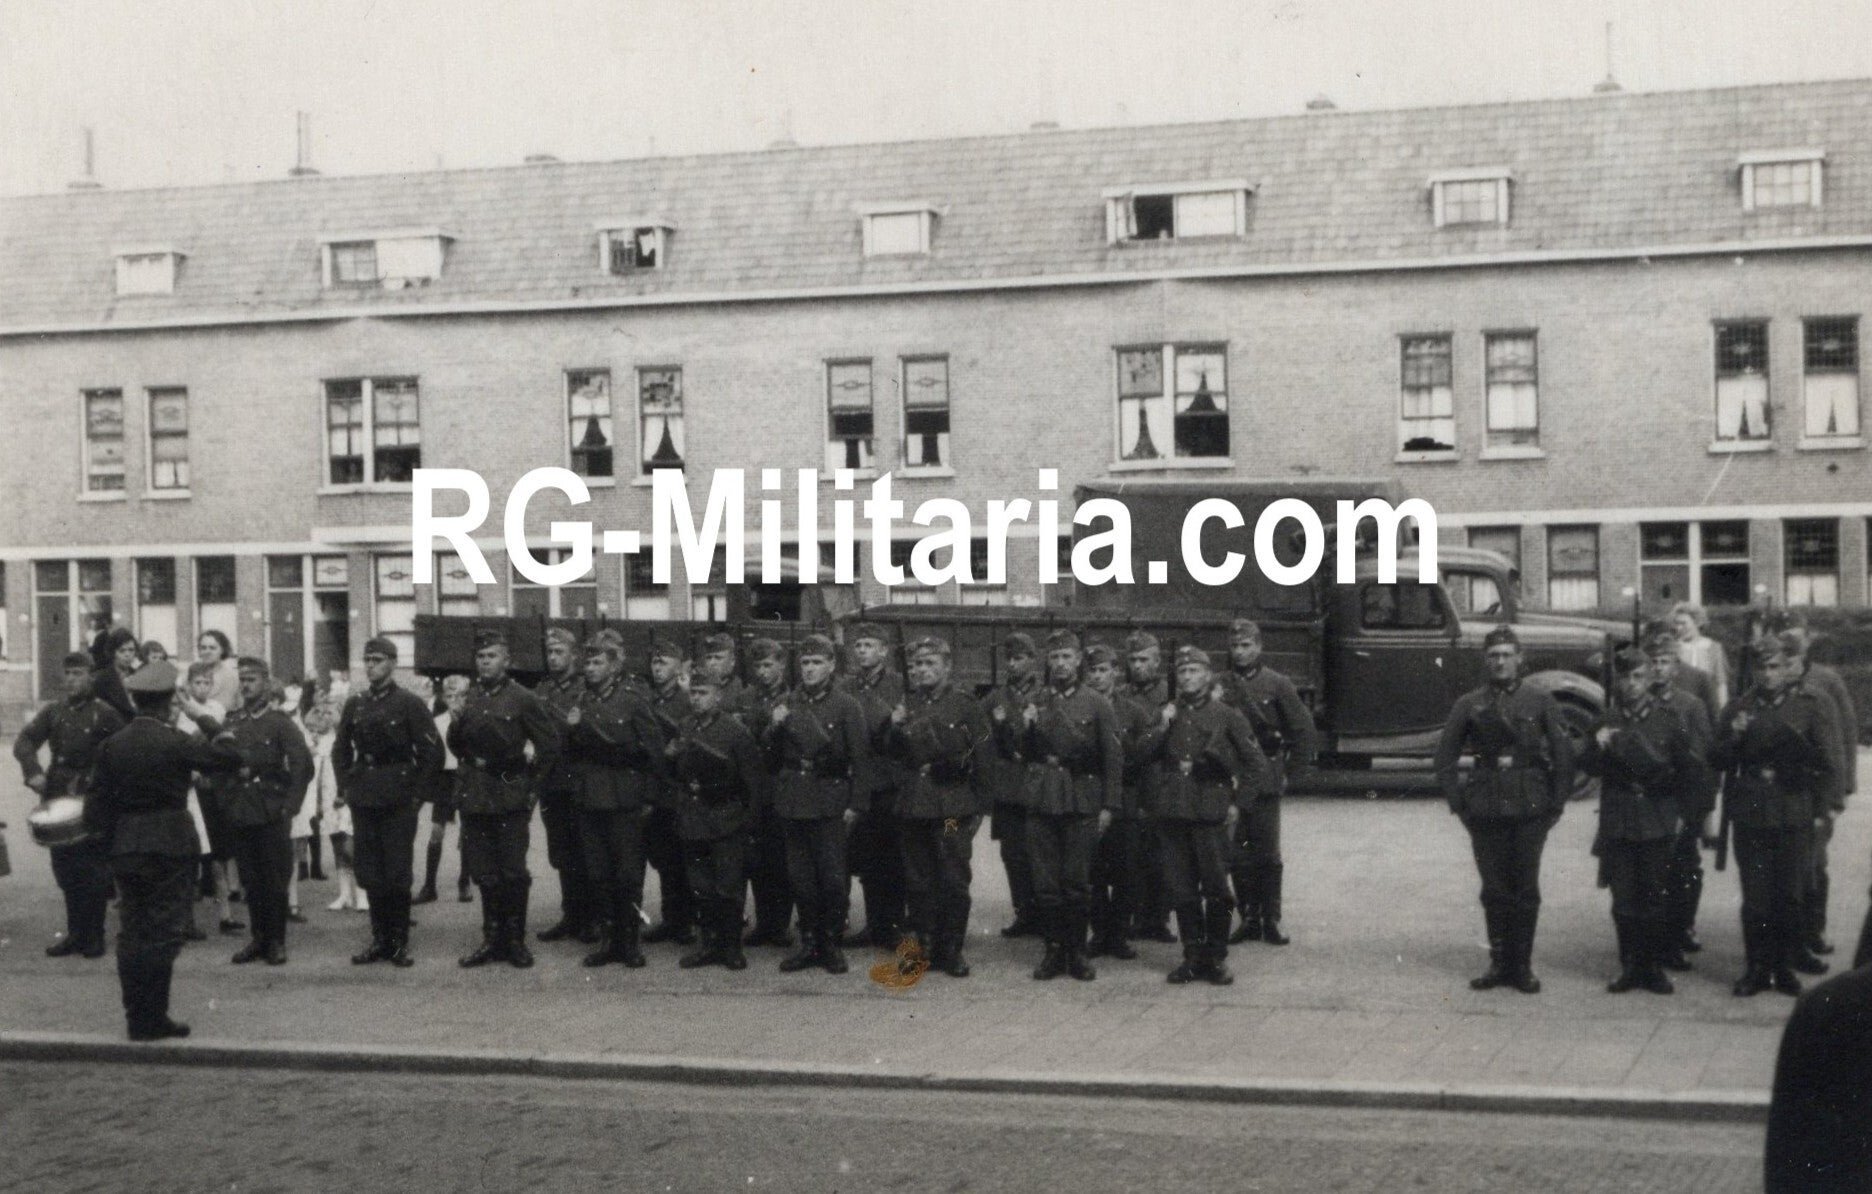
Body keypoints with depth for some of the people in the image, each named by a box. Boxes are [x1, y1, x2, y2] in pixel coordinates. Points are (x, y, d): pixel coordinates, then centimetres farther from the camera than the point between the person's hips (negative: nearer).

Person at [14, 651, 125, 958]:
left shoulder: (105, 714, -5)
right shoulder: (54, 711, 8)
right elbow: (25, 741, 3)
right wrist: (33, 771, -13)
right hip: (59, 797, 5)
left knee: (93, 870, -1)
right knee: (65, 868, 10)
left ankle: (94, 936, 8)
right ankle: (75, 933, 20)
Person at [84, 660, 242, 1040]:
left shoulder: (112, 745, 1)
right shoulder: (176, 742, -12)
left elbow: (97, 805, 3)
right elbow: (231, 757, -9)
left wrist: (110, 837, 14)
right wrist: (206, 720, 0)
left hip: (125, 849, 5)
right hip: (171, 847, -5)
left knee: (132, 933, 10)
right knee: (163, 934, 0)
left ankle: (137, 1018, 15)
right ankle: (152, 1019, 0)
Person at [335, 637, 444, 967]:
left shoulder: (409, 703, -5)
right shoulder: (354, 704, 9)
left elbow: (432, 753, -5)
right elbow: (340, 749, 20)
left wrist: (414, 789, -7)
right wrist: (346, 786, 11)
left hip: (398, 800, -4)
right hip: (363, 800, 4)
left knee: (397, 873, -2)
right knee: (369, 873, 6)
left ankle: (399, 942, 6)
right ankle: (380, 939, 14)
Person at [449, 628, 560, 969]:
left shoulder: (522, 700, -5)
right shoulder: (469, 699, 10)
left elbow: (550, 745, -2)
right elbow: (456, 746, 17)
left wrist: (531, 784, -3)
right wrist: (457, 721, -3)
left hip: (510, 797, -5)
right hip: (475, 797, 5)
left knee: (513, 872, -1)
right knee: (484, 873, 8)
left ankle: (515, 941, 8)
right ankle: (492, 938, 16)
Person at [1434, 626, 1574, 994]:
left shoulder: (1540, 701, 3)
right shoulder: (1470, 705, 5)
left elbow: (1563, 755, 2)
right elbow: (1445, 757, 7)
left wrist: (1556, 802, -2)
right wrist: (1458, 801, 0)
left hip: (1530, 808, -1)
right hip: (1486, 808, 1)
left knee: (1525, 889, 2)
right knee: (1494, 890, 5)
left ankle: (1522, 966, 9)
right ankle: (1499, 964, 14)